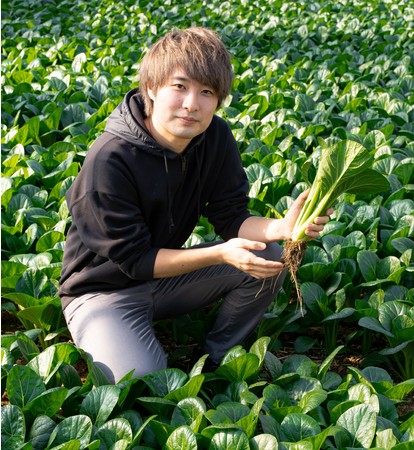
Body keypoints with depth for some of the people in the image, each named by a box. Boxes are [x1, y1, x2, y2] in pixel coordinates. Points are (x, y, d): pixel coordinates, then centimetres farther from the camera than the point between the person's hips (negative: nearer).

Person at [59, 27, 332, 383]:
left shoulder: (215, 137, -10)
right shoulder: (108, 160, -28)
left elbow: (232, 219, -8)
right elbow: (134, 259, -24)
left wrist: (282, 227, -30)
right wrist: (220, 254, -35)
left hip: (168, 278, 6)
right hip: (106, 290, -6)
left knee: (269, 257, -13)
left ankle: (216, 358, 4)